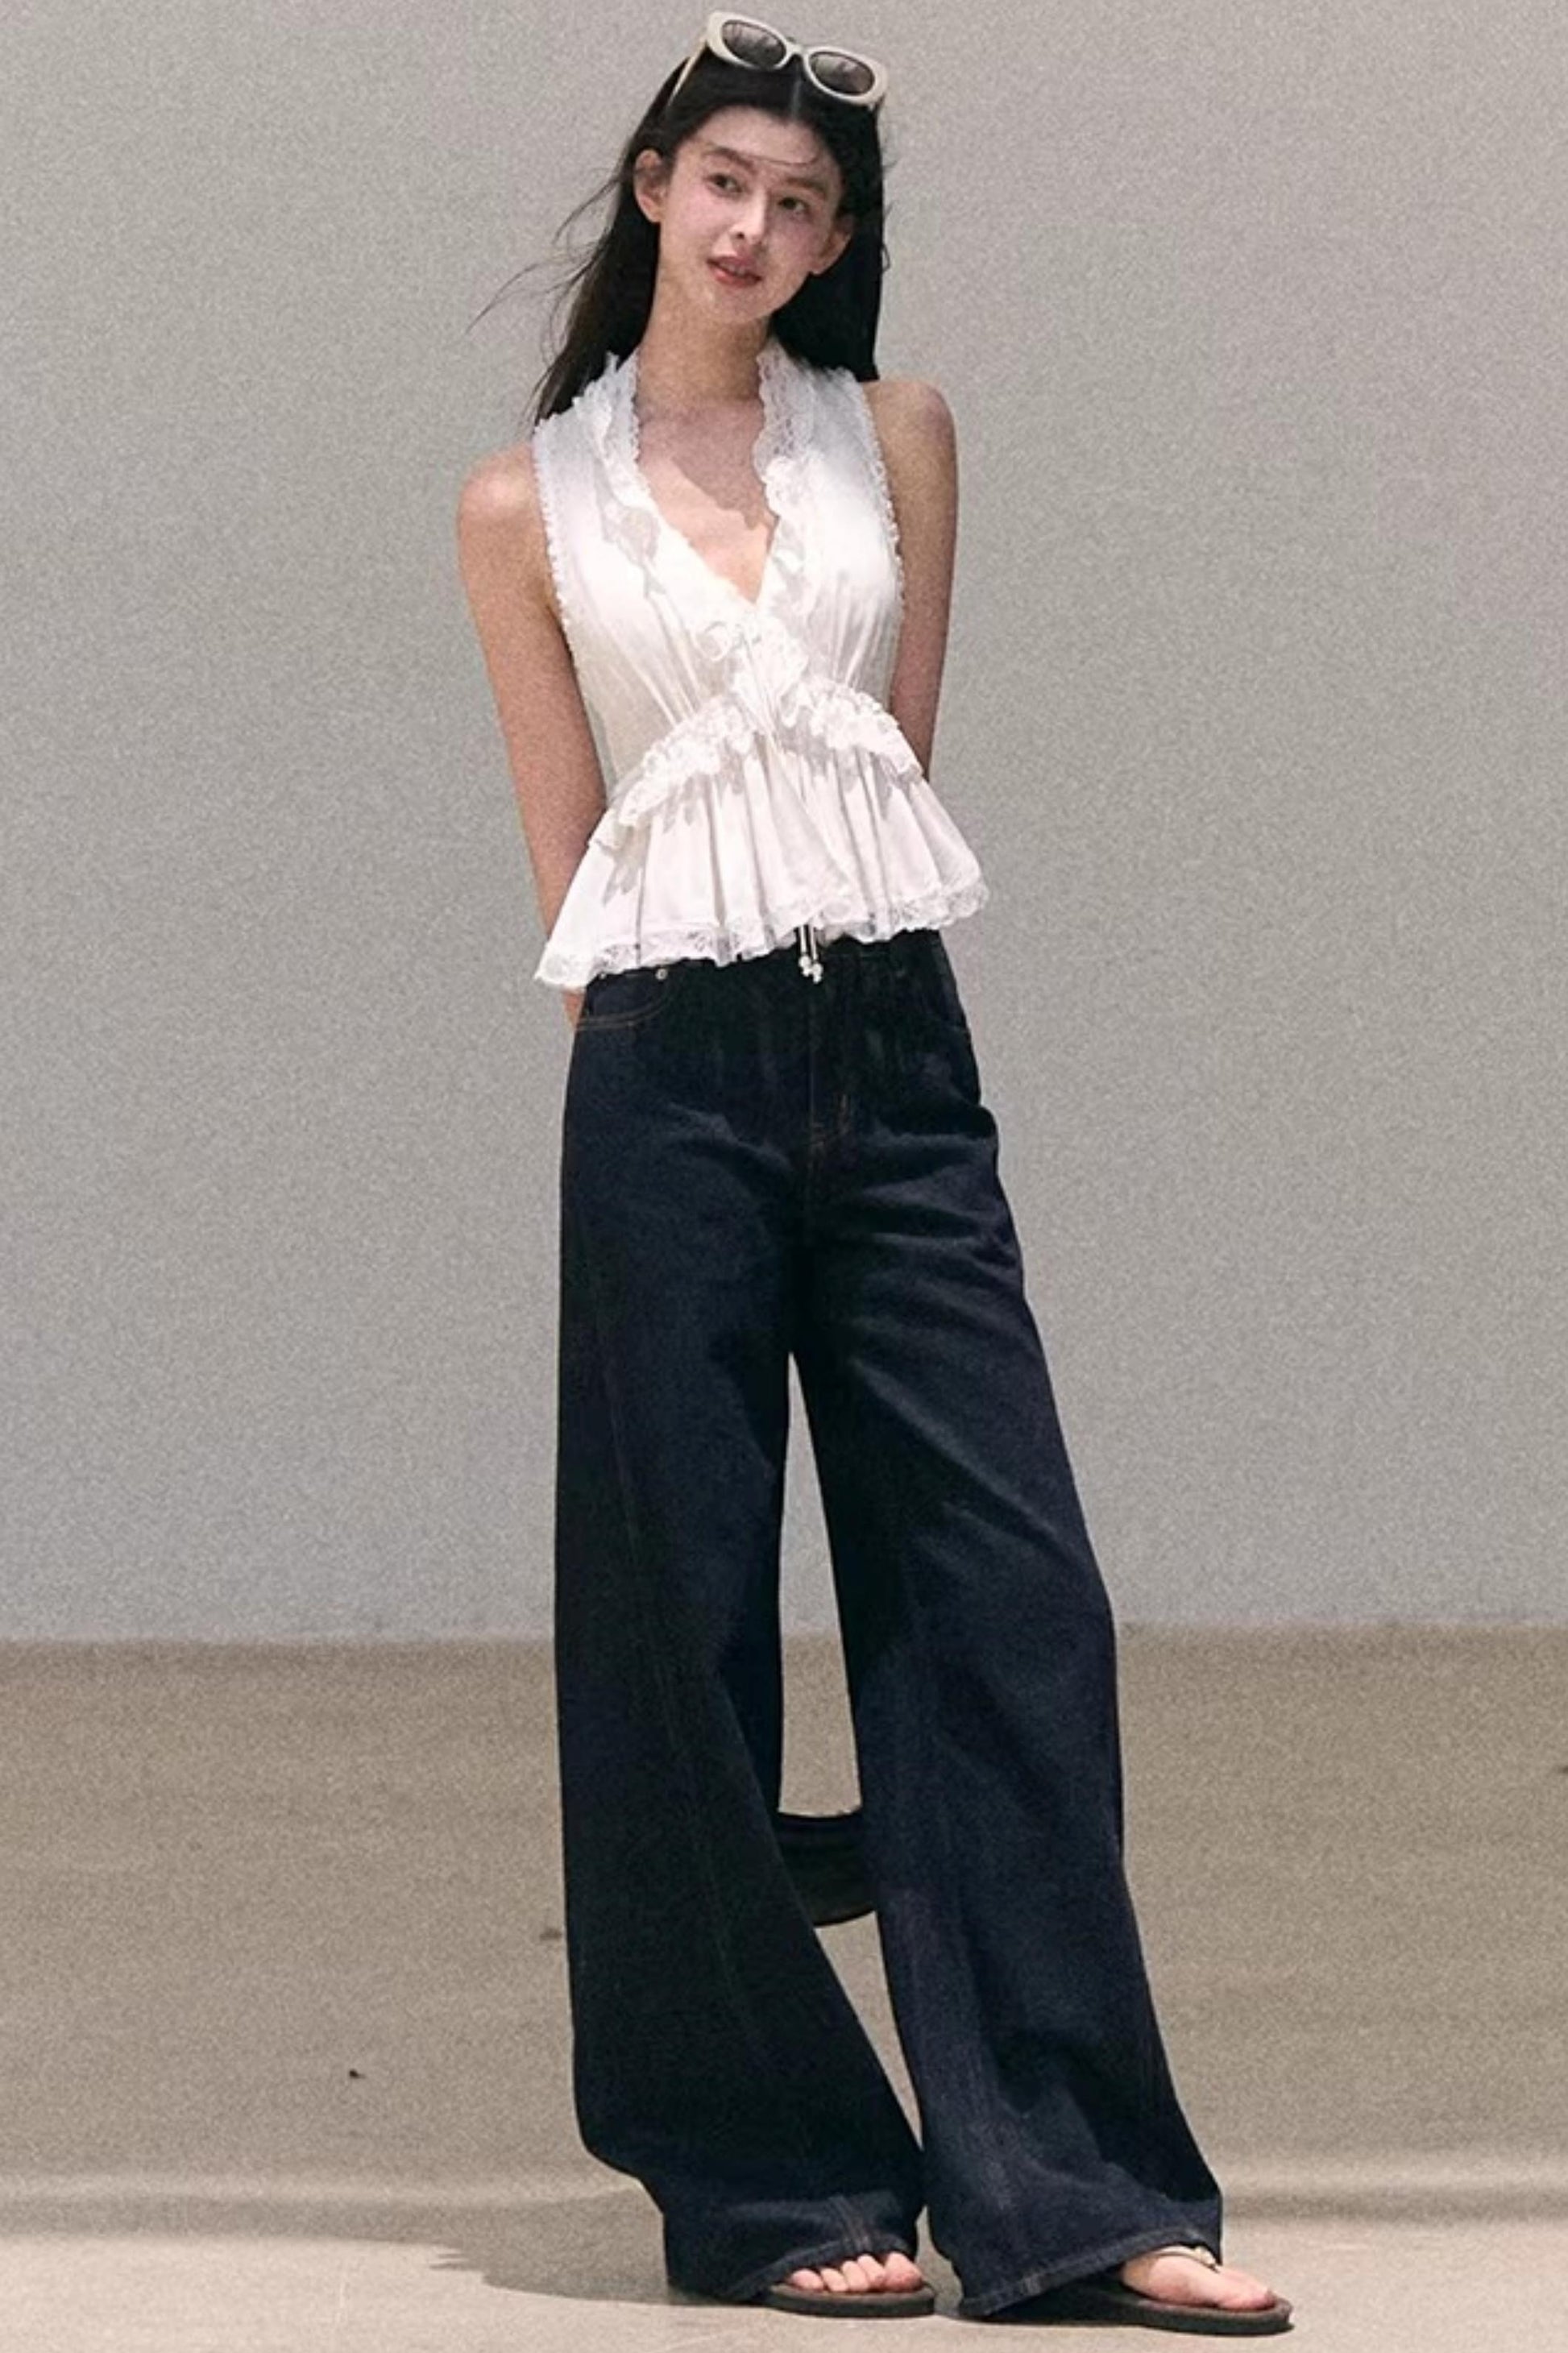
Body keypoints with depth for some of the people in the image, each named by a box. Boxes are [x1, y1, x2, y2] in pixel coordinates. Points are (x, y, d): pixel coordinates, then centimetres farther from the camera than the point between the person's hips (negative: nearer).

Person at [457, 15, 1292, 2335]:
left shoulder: (894, 440, 11)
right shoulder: (529, 504, 6)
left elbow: (891, 744, 12)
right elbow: (572, 849, 8)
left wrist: (815, 932, 6)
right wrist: (678, 1020, 5)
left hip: (895, 1052, 2)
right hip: (672, 1077, -2)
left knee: (1010, 1606, -3)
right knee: (688, 1625, 0)